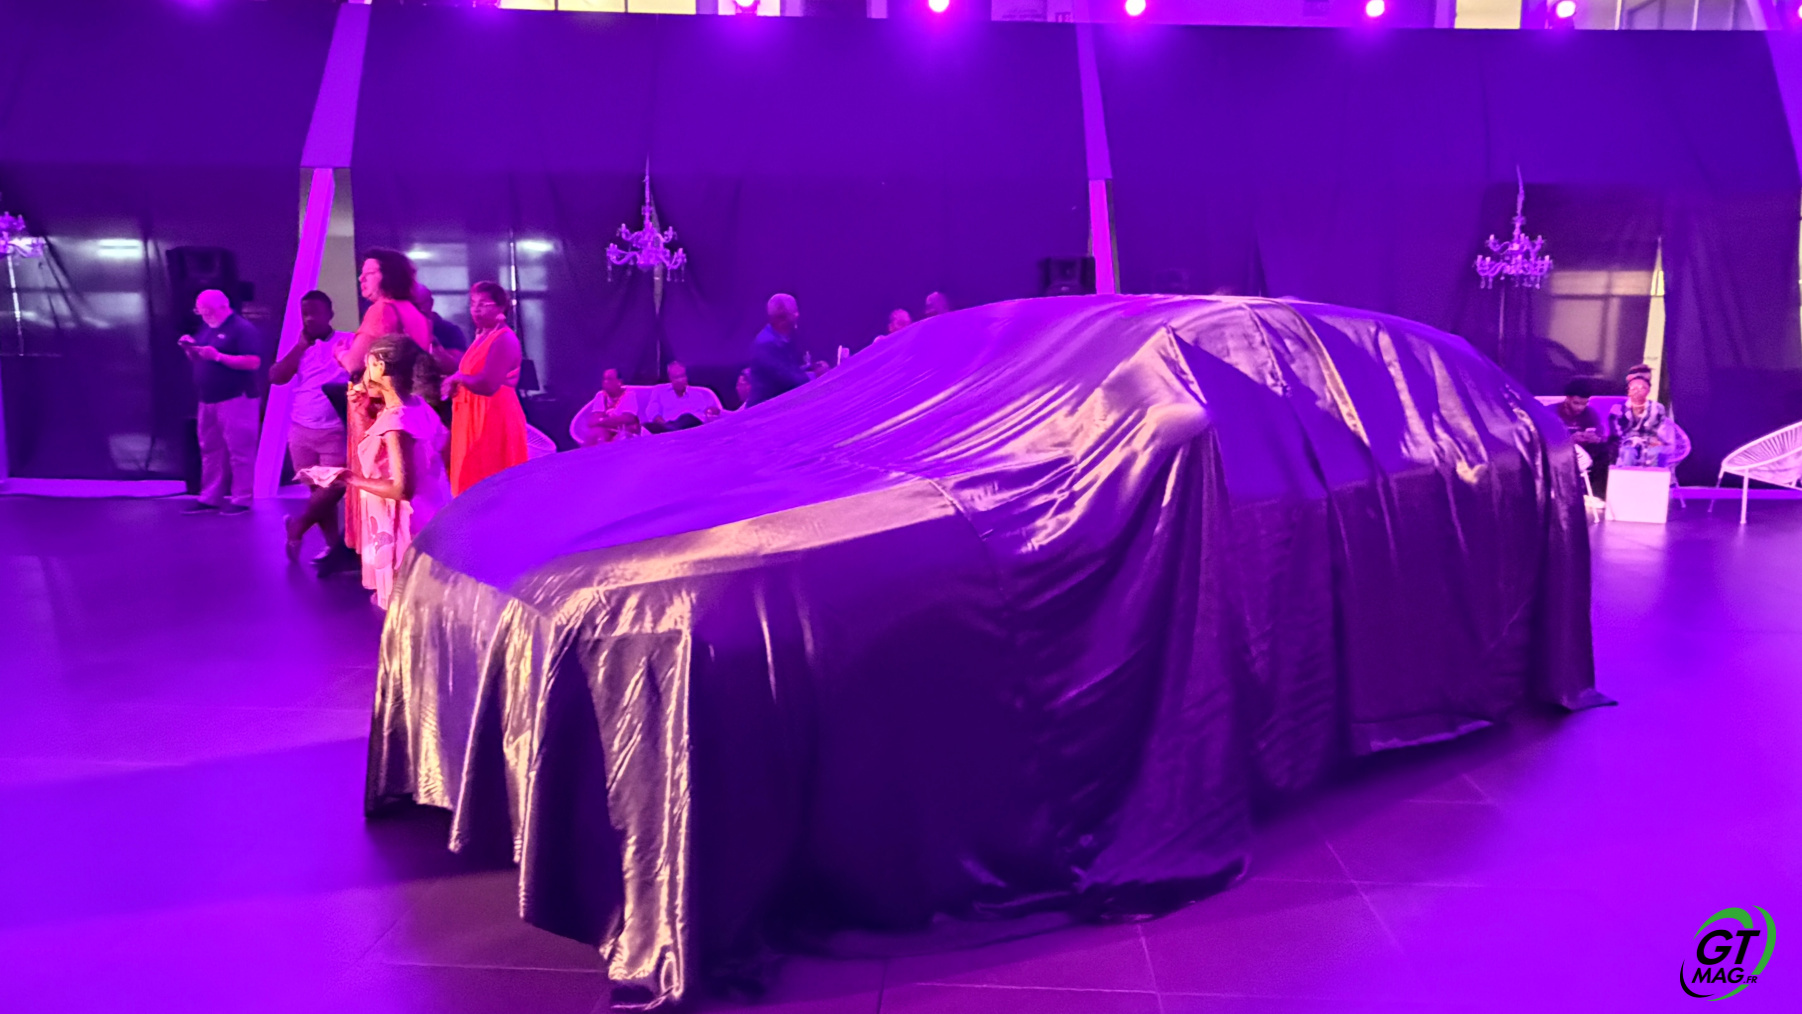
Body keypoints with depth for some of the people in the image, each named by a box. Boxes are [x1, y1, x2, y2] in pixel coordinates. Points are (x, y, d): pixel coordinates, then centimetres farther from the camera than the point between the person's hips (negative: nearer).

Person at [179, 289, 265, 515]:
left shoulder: (243, 329, -10)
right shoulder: (207, 329, 17)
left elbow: (254, 362, -20)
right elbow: (198, 361, 22)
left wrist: (218, 356, -24)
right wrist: (191, 349, 0)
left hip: (236, 400, -9)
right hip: (208, 401, 9)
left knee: (239, 452, -6)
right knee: (210, 451, 11)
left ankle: (241, 499, -2)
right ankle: (210, 498, 16)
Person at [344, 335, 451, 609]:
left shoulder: (394, 421, -25)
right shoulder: (418, 406, 0)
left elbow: (400, 488, -27)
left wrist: (353, 480, -15)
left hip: (403, 526, -9)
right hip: (427, 513, 9)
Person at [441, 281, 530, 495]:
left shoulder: (504, 339, -12)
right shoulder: (482, 338, 17)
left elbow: (487, 384, -23)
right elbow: (470, 375, 15)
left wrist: (457, 378, -9)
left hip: (494, 417, -10)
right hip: (475, 417, 10)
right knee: (473, 479, 10)